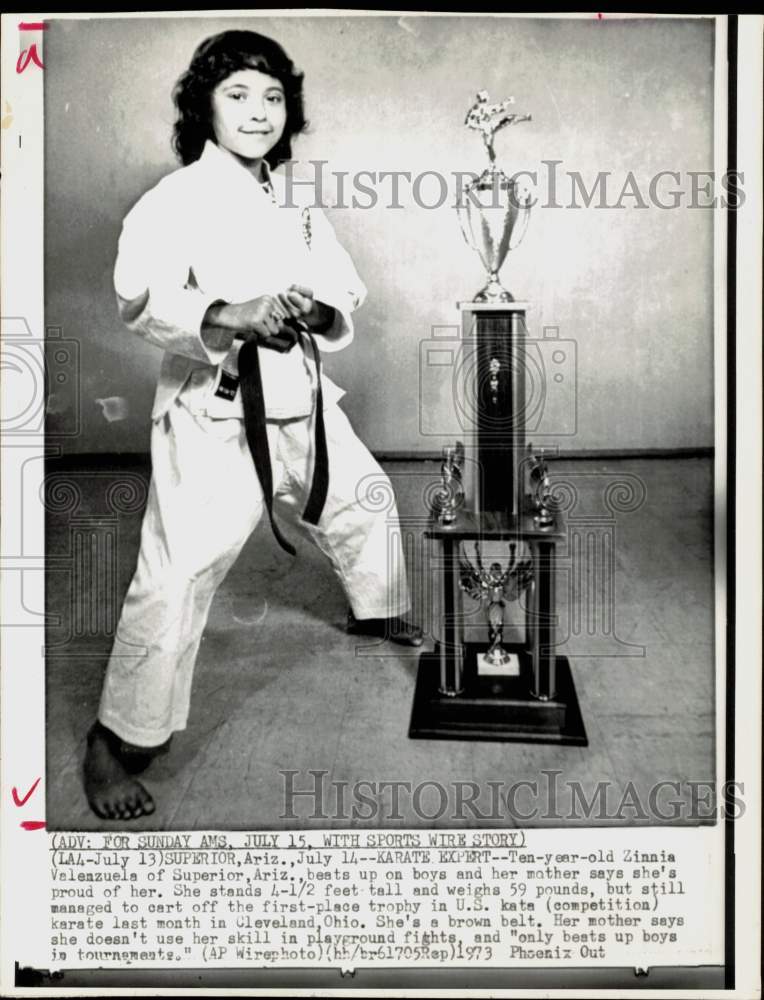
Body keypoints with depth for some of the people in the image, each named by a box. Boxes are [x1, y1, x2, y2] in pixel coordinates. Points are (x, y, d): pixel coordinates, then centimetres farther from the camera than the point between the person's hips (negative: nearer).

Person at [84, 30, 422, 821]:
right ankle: (117, 742, 5)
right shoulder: (177, 198, -10)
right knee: (177, 577, -13)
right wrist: (228, 316, -42)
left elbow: (345, 294, 8)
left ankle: (378, 612, 56)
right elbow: (139, 294, -26)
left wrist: (316, 311, -15)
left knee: (364, 499, 25)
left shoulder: (297, 204, 12)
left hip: (300, 401, 8)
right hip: (214, 412, -7)